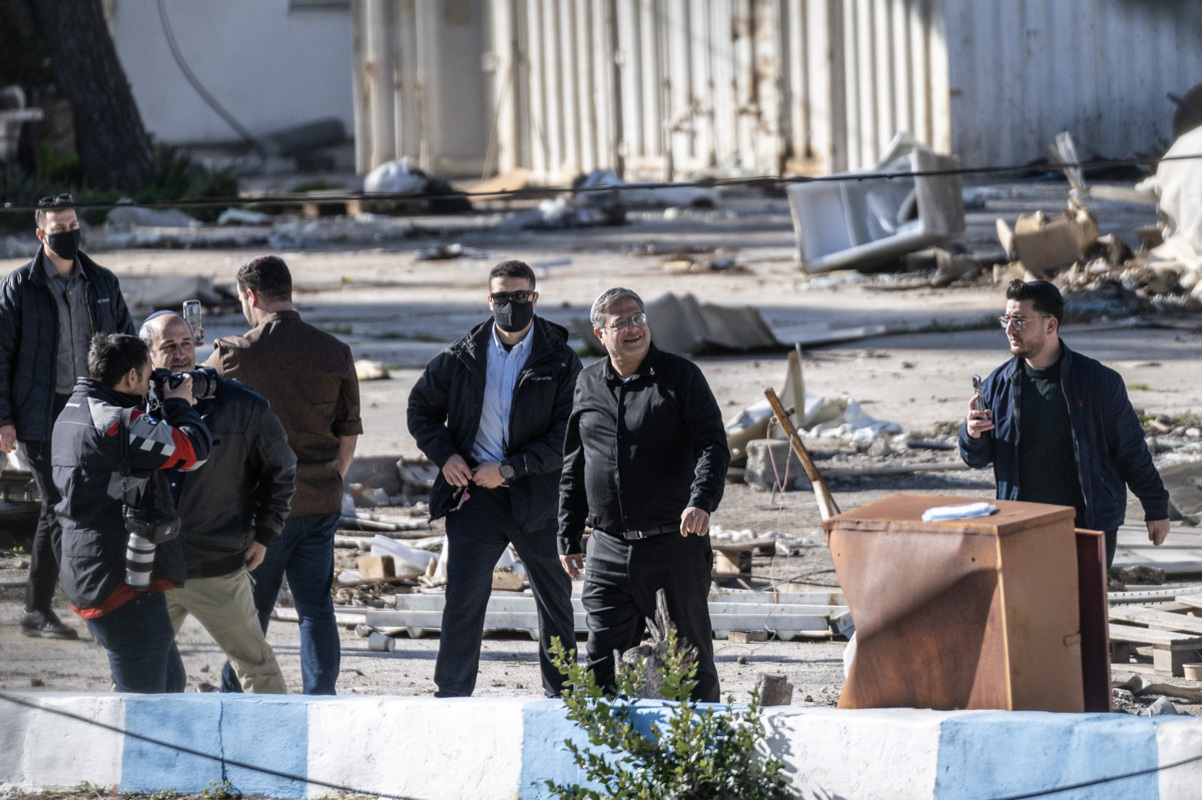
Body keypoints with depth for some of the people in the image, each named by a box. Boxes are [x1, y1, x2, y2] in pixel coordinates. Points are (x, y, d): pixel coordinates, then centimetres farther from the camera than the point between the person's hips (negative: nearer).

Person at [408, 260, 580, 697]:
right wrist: (444, 455, -1)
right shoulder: (462, 358, 2)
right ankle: (451, 697, 0)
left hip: (537, 496, 0)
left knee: (555, 601, 12)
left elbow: (566, 440, -9)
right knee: (463, 596, -6)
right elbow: (422, 407, 16)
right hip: (475, 496, 0)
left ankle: (562, 695, 27)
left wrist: (508, 469, -16)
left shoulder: (560, 362, -5)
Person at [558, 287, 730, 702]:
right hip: (608, 550, 3)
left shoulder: (680, 376, 0)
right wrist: (568, 537, 17)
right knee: (602, 667, -1)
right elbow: (573, 466, 20)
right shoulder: (588, 384, 12)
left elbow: (713, 445, -9)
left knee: (691, 663, 3)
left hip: (675, 546, -3)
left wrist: (702, 501, -27)